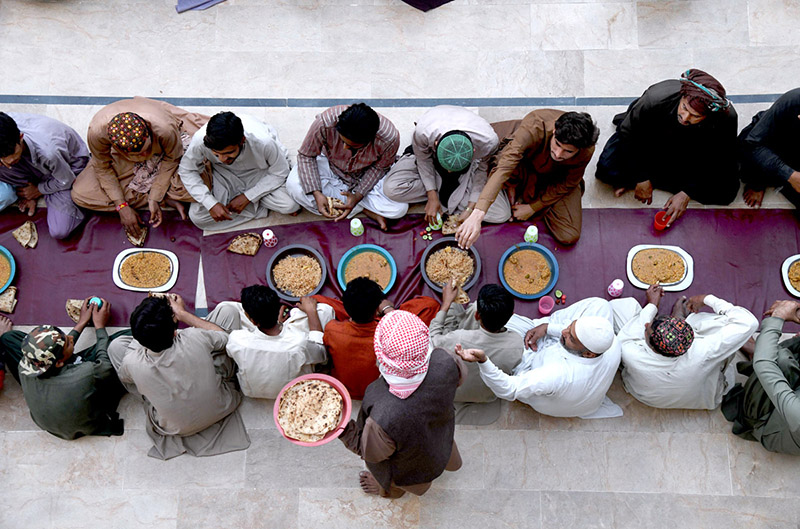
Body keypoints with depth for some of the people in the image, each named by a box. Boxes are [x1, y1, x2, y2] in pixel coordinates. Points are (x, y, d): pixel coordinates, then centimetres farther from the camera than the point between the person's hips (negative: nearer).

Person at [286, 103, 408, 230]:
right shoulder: (324, 123, -37)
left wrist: (358, 195, -27)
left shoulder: (390, 138, -35)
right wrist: (316, 193, -31)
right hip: (330, 165, 2)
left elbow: (379, 168, -14)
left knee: (400, 209, -24)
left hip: (365, 174, -1)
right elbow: (306, 155, -20)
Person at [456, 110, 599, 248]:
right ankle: (512, 189, -2)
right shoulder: (534, 128, -42)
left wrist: (533, 208, -12)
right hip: (526, 165, -2)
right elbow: (503, 169, -50)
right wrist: (477, 214, -59)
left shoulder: (587, 151, -32)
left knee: (570, 237, -12)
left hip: (557, 178, 2)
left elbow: (567, 184, -13)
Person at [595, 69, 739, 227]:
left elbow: (717, 161, -18)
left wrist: (686, 194, -26)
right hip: (651, 141, -2)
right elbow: (629, 133, -19)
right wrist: (641, 177, -19)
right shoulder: (655, 98, -37)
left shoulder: (726, 118, -34)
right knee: (608, 168, -25)